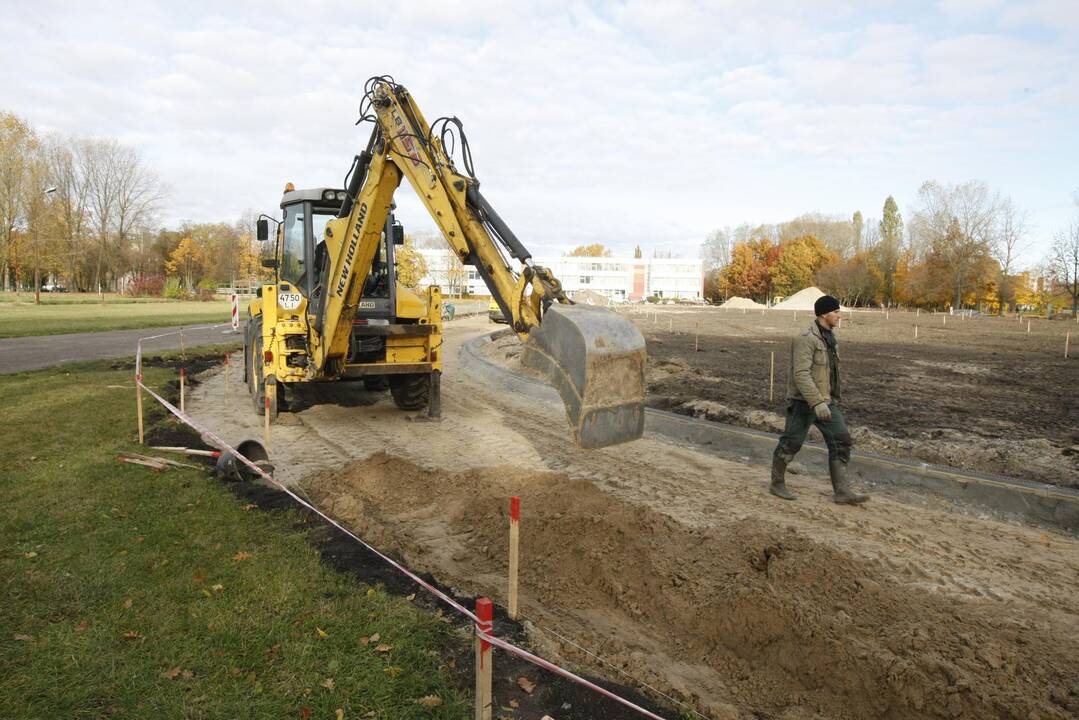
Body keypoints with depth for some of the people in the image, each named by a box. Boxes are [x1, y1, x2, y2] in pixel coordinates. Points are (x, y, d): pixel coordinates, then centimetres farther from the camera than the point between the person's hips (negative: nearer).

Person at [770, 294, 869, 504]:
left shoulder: (829, 336, 10)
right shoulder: (806, 339, -19)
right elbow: (800, 374, -26)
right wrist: (817, 403, -32)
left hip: (826, 401, 8)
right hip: (804, 402, -8)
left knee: (841, 440, -1)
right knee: (791, 444, 4)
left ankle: (842, 491, 2)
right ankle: (777, 483, 22)